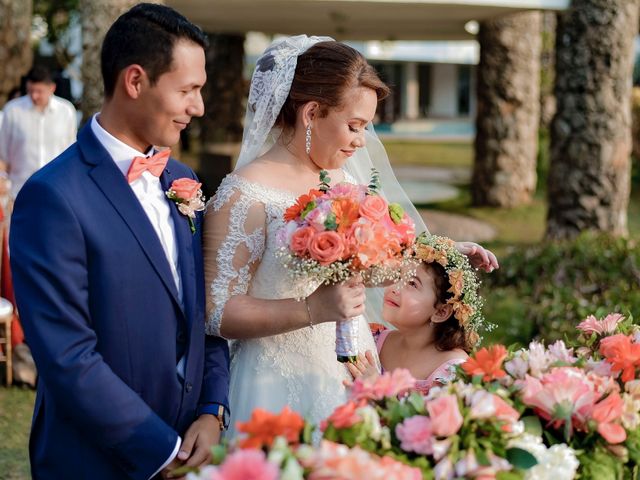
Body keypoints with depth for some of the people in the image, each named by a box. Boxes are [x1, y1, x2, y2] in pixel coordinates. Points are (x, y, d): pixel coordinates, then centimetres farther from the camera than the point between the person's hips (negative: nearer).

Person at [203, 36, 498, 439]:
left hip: (354, 375, 7)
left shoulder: (344, 179, 7)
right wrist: (313, 309, -27)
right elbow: (216, 313, -18)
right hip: (286, 391, -7)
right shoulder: (245, 194, -14)